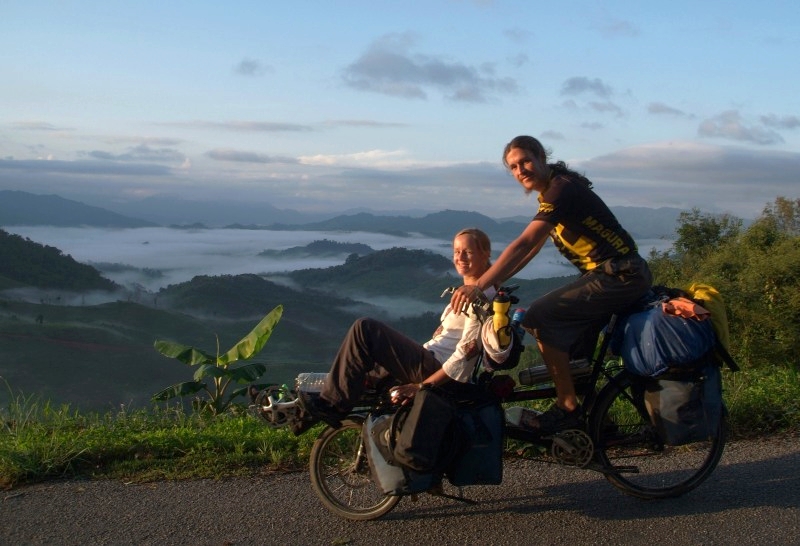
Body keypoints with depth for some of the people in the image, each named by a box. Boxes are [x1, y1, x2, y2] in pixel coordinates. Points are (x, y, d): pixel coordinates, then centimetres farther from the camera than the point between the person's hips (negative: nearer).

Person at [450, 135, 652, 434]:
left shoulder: (562, 188, -18)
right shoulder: (553, 192, 14)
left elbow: (523, 244, -27)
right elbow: (530, 250, 17)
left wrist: (477, 286, -30)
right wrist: (492, 283, 11)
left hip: (620, 276, -10)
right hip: (615, 276, 10)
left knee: (541, 318, -17)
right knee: (568, 343, 17)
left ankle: (567, 406, -9)